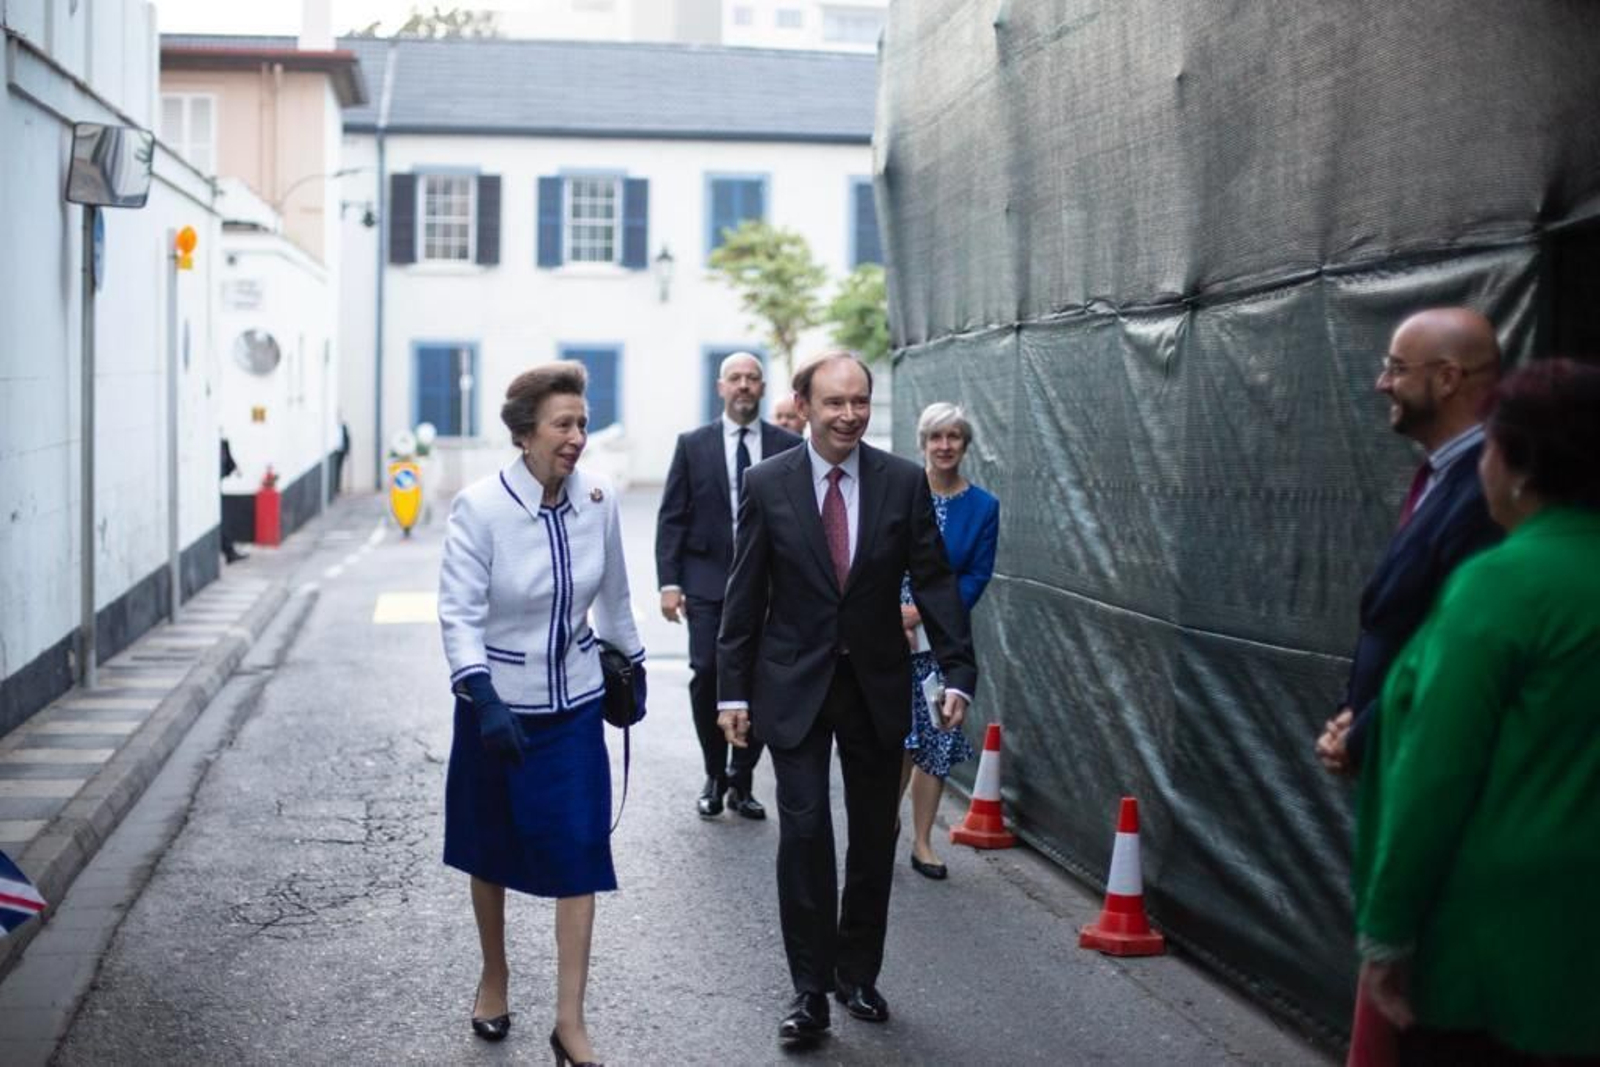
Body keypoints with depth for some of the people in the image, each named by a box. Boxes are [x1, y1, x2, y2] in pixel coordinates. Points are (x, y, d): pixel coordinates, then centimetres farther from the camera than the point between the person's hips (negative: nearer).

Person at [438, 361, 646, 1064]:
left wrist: (631, 663, 18)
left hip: (574, 704, 2)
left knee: (581, 855, -3)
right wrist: (484, 700, -33)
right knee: (492, 850, 16)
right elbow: (459, 613, -21)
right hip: (498, 704, -2)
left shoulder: (597, 500, -7)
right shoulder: (479, 508, -18)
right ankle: (494, 977, 39)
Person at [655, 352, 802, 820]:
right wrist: (669, 582, -4)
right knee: (706, 674, -9)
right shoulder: (693, 445, 6)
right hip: (708, 582, 0)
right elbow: (671, 518, 4)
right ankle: (715, 777, 9)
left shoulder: (788, 447, 6)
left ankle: (741, 781, 15)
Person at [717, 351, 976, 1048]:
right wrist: (732, 688, -4)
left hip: (877, 686, 2)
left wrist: (958, 671, -8)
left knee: (874, 838, 10)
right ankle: (810, 989, 4)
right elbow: (745, 594, -2)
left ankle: (857, 974, 26)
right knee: (804, 832, -6)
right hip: (795, 685, -2)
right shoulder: (767, 484, -5)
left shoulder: (904, 482, -3)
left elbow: (934, 581, -1)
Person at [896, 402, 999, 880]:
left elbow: (977, 577, 0)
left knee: (935, 742, 2)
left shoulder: (983, 507, 3)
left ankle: (922, 842, 14)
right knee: (897, 739, -5)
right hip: (885, 636, -2)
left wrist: (923, 613, -11)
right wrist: (891, 617, -13)